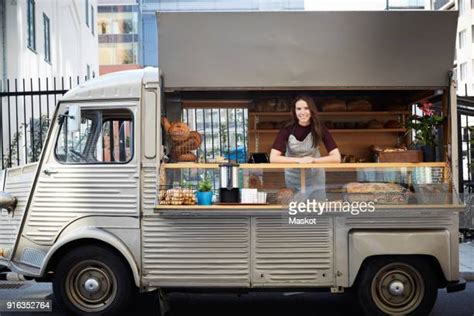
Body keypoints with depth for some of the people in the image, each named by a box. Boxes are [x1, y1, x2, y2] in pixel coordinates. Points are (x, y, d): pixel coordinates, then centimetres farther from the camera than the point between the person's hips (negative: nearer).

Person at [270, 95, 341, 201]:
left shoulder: (320, 129, -13)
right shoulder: (286, 131, -15)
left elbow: (336, 157, -18)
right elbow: (273, 158, -24)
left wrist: (313, 160, -29)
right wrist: (299, 160, -30)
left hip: (315, 180, 0)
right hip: (293, 179, 0)